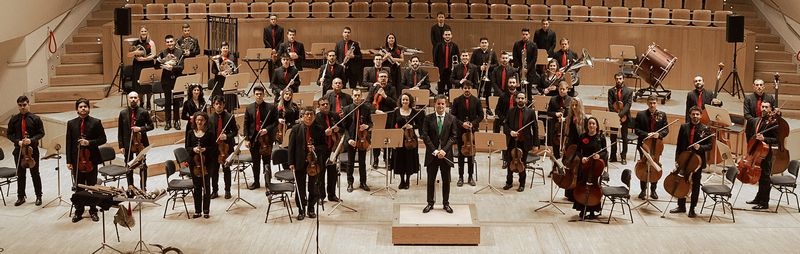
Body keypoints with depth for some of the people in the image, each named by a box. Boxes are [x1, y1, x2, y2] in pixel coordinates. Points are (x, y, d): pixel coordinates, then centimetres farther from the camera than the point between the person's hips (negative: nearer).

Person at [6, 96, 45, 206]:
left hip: (33, 149, -2)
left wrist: (31, 140, -17)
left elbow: (41, 133, -2)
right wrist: (17, 141, -12)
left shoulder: (35, 119, -3)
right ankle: (21, 197, 18)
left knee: (35, 174, 7)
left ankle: (38, 196, 16)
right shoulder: (14, 119, 2)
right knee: (20, 174, 9)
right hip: (18, 150, 2)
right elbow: (9, 134, 5)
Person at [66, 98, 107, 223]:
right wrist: (69, 161, -1)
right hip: (76, 161, 1)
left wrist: (89, 142, -16)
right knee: (79, 188, 7)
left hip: (91, 159, -1)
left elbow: (103, 139, 0)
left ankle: (93, 211, 16)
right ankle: (79, 211, 17)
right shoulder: (71, 123, 6)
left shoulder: (96, 122, 0)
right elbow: (69, 143, 5)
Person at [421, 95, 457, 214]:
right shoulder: (428, 118, 1)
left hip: (446, 153, 0)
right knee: (431, 179, 6)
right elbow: (425, 136, -4)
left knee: (446, 180, 7)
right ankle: (430, 203, 16)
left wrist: (444, 150, -13)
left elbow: (453, 136, -1)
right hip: (432, 153, 0)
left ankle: (446, 203, 18)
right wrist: (434, 150, -12)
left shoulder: (451, 119, 2)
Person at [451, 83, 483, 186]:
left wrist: (473, 124, -11)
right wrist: (462, 124, -14)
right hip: (460, 131, -1)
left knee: (471, 154, 6)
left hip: (473, 131, 1)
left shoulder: (476, 100, 2)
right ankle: (460, 177, 11)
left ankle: (470, 177, 15)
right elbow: (453, 116, -1)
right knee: (461, 155, 4)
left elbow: (481, 115, 4)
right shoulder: (457, 101, 0)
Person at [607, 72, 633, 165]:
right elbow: (610, 105, -1)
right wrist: (615, 114, -14)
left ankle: (623, 157, 13)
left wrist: (620, 114, -21)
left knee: (624, 138, 5)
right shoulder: (611, 91, 5)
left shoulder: (629, 91, 0)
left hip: (624, 117, -2)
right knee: (613, 137, 6)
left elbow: (628, 104, -10)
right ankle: (613, 157, 14)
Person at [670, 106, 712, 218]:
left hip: (698, 161, -3)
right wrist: (677, 159, 1)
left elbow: (709, 146, -3)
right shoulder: (684, 127, 5)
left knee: (695, 185, 5)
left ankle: (692, 209, 14)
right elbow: (679, 145, 6)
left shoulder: (705, 129, -3)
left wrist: (700, 147, -22)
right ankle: (681, 206, 25)